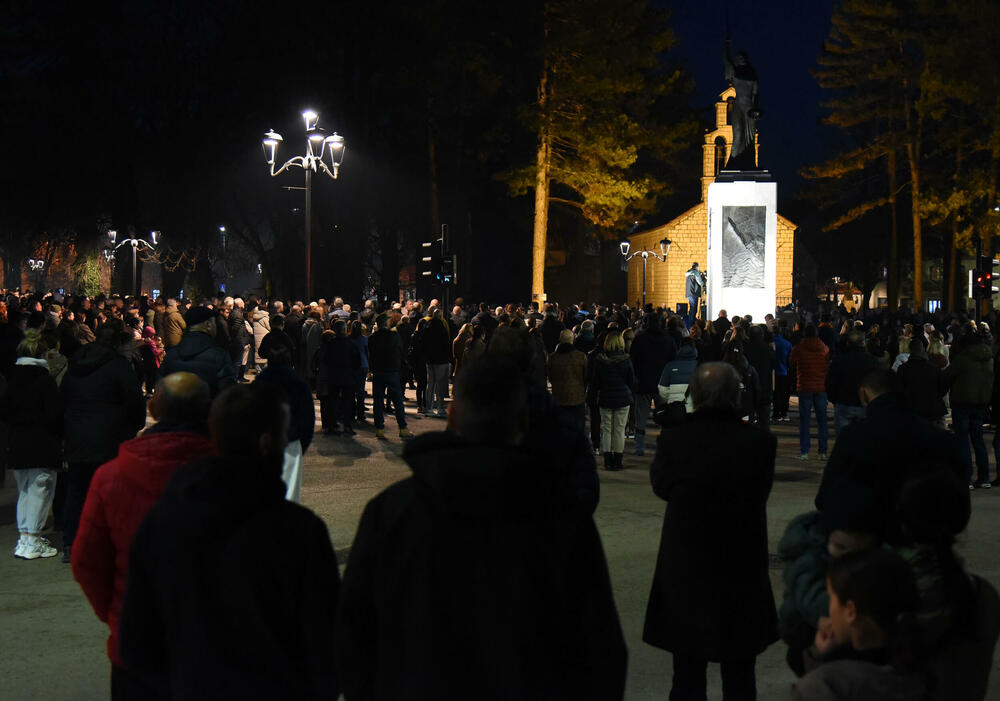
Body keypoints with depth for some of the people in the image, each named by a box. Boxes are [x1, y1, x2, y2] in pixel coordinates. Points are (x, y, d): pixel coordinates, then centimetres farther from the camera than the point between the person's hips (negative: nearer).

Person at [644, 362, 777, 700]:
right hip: (743, 570, 1)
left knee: (688, 672, 14)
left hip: (685, 569, 0)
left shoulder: (674, 439, -15)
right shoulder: (760, 442, -13)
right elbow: (760, 494, 0)